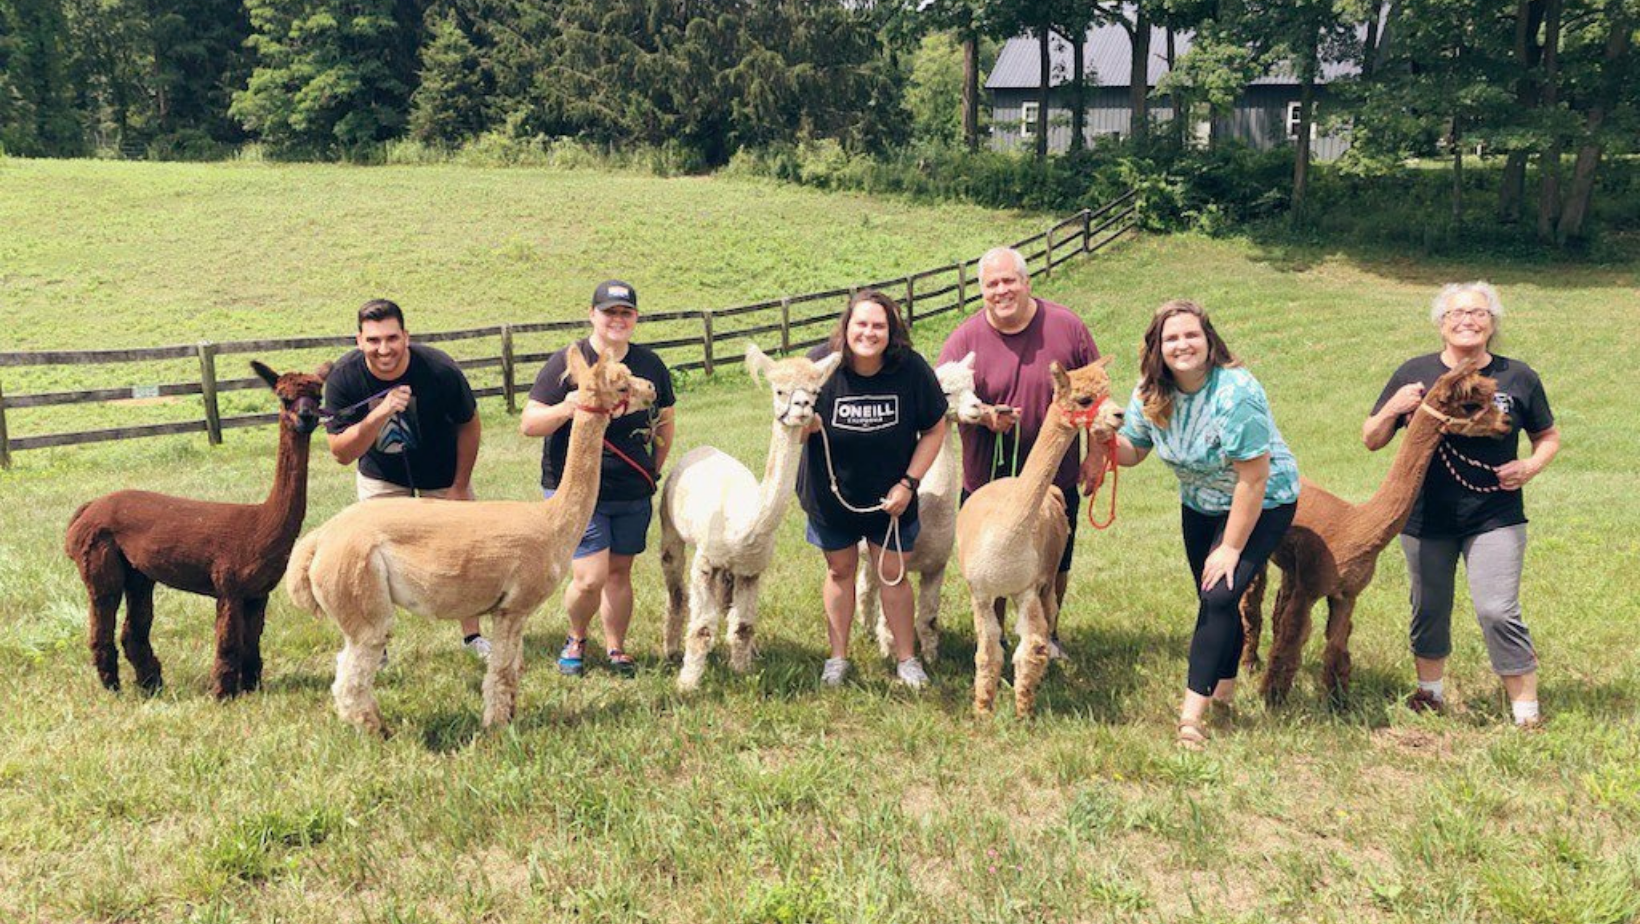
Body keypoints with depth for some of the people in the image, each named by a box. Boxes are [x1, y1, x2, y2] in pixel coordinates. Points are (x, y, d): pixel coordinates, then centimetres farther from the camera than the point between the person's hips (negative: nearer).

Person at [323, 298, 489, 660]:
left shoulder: (440, 370, -30)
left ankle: (472, 635, 25)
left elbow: (469, 426, -12)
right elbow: (342, 453, -28)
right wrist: (379, 416, -46)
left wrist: (459, 487, -6)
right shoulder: (343, 378, -27)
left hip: (441, 473, 0)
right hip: (381, 475, 1)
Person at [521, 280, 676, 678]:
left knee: (619, 572, 11)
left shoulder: (651, 365, 7)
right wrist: (564, 409, -26)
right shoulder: (567, 362, -6)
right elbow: (528, 424, -8)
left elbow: (664, 423, 21)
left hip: (634, 495, 4)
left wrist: (654, 471, 13)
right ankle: (576, 638, 19)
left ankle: (615, 648, 29)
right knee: (590, 578, -10)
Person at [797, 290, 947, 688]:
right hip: (831, 494, 1)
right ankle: (837, 657, 29)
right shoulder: (820, 364, -18)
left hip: (889, 497, 0)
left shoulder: (911, 368, -18)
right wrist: (806, 424, -34)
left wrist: (908, 483, -13)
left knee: (893, 574, 9)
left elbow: (935, 430, -7)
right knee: (840, 570, 15)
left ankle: (906, 658, 25)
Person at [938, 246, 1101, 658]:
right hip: (988, 481, -1)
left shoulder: (1066, 326, -6)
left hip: (1057, 480, 1)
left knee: (1055, 567, 17)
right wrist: (983, 415, -26)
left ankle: (1047, 632, 40)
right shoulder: (964, 340, -8)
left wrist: (1094, 456, 2)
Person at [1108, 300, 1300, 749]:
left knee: (1220, 596, -17)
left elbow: (1253, 480, -28)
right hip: (1199, 504, 6)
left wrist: (1231, 548, -22)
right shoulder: (1150, 393, -10)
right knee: (1212, 600, 13)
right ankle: (1224, 690, 34)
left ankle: (1192, 712, -13)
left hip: (1262, 505, -6)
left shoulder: (1236, 392, -31)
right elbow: (1132, 452, 2)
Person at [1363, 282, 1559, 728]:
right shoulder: (1415, 374, 0)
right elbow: (1371, 441, 5)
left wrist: (1531, 465, -6)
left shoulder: (1518, 377, 1)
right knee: (1429, 609, 14)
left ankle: (1527, 710, 5)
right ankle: (1430, 692, 35)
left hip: (1495, 519, -1)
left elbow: (1548, 436, 14)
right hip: (1426, 519, 2)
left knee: (1498, 612, -9)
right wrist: (1392, 410, -14)